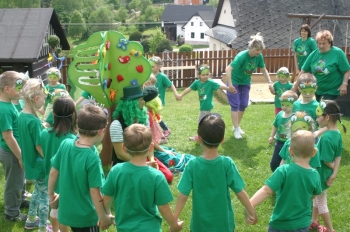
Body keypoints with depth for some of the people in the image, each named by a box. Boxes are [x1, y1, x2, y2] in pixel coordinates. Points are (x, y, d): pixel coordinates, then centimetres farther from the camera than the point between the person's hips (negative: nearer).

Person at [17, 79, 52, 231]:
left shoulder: (21, 116, -1)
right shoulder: (34, 121, -26)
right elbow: (39, 147, -22)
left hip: (30, 163, 8)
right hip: (39, 165, -8)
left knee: (38, 191, 26)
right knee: (44, 196, 7)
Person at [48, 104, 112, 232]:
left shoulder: (65, 144, -12)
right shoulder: (92, 158, -28)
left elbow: (53, 173, -1)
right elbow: (94, 192, -22)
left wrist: (51, 195, 16)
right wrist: (103, 217, -9)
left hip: (65, 210, 6)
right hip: (85, 216, -6)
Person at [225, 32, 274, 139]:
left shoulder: (259, 56, -15)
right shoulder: (242, 56, -33)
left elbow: (264, 70, -1)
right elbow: (228, 69, -39)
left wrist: (270, 83, -9)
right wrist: (230, 85, -43)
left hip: (245, 82, 6)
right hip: (234, 81, -6)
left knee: (243, 105, 7)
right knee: (235, 104, -7)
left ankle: (237, 126, 25)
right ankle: (236, 129, -1)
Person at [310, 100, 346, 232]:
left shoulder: (326, 138, -31)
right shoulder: (337, 133, -4)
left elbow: (327, 161, -25)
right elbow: (338, 156, -2)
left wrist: (333, 170, -6)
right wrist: (334, 173, -6)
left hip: (321, 174, -8)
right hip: (321, 173, 8)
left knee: (321, 202, 11)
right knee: (317, 198, 25)